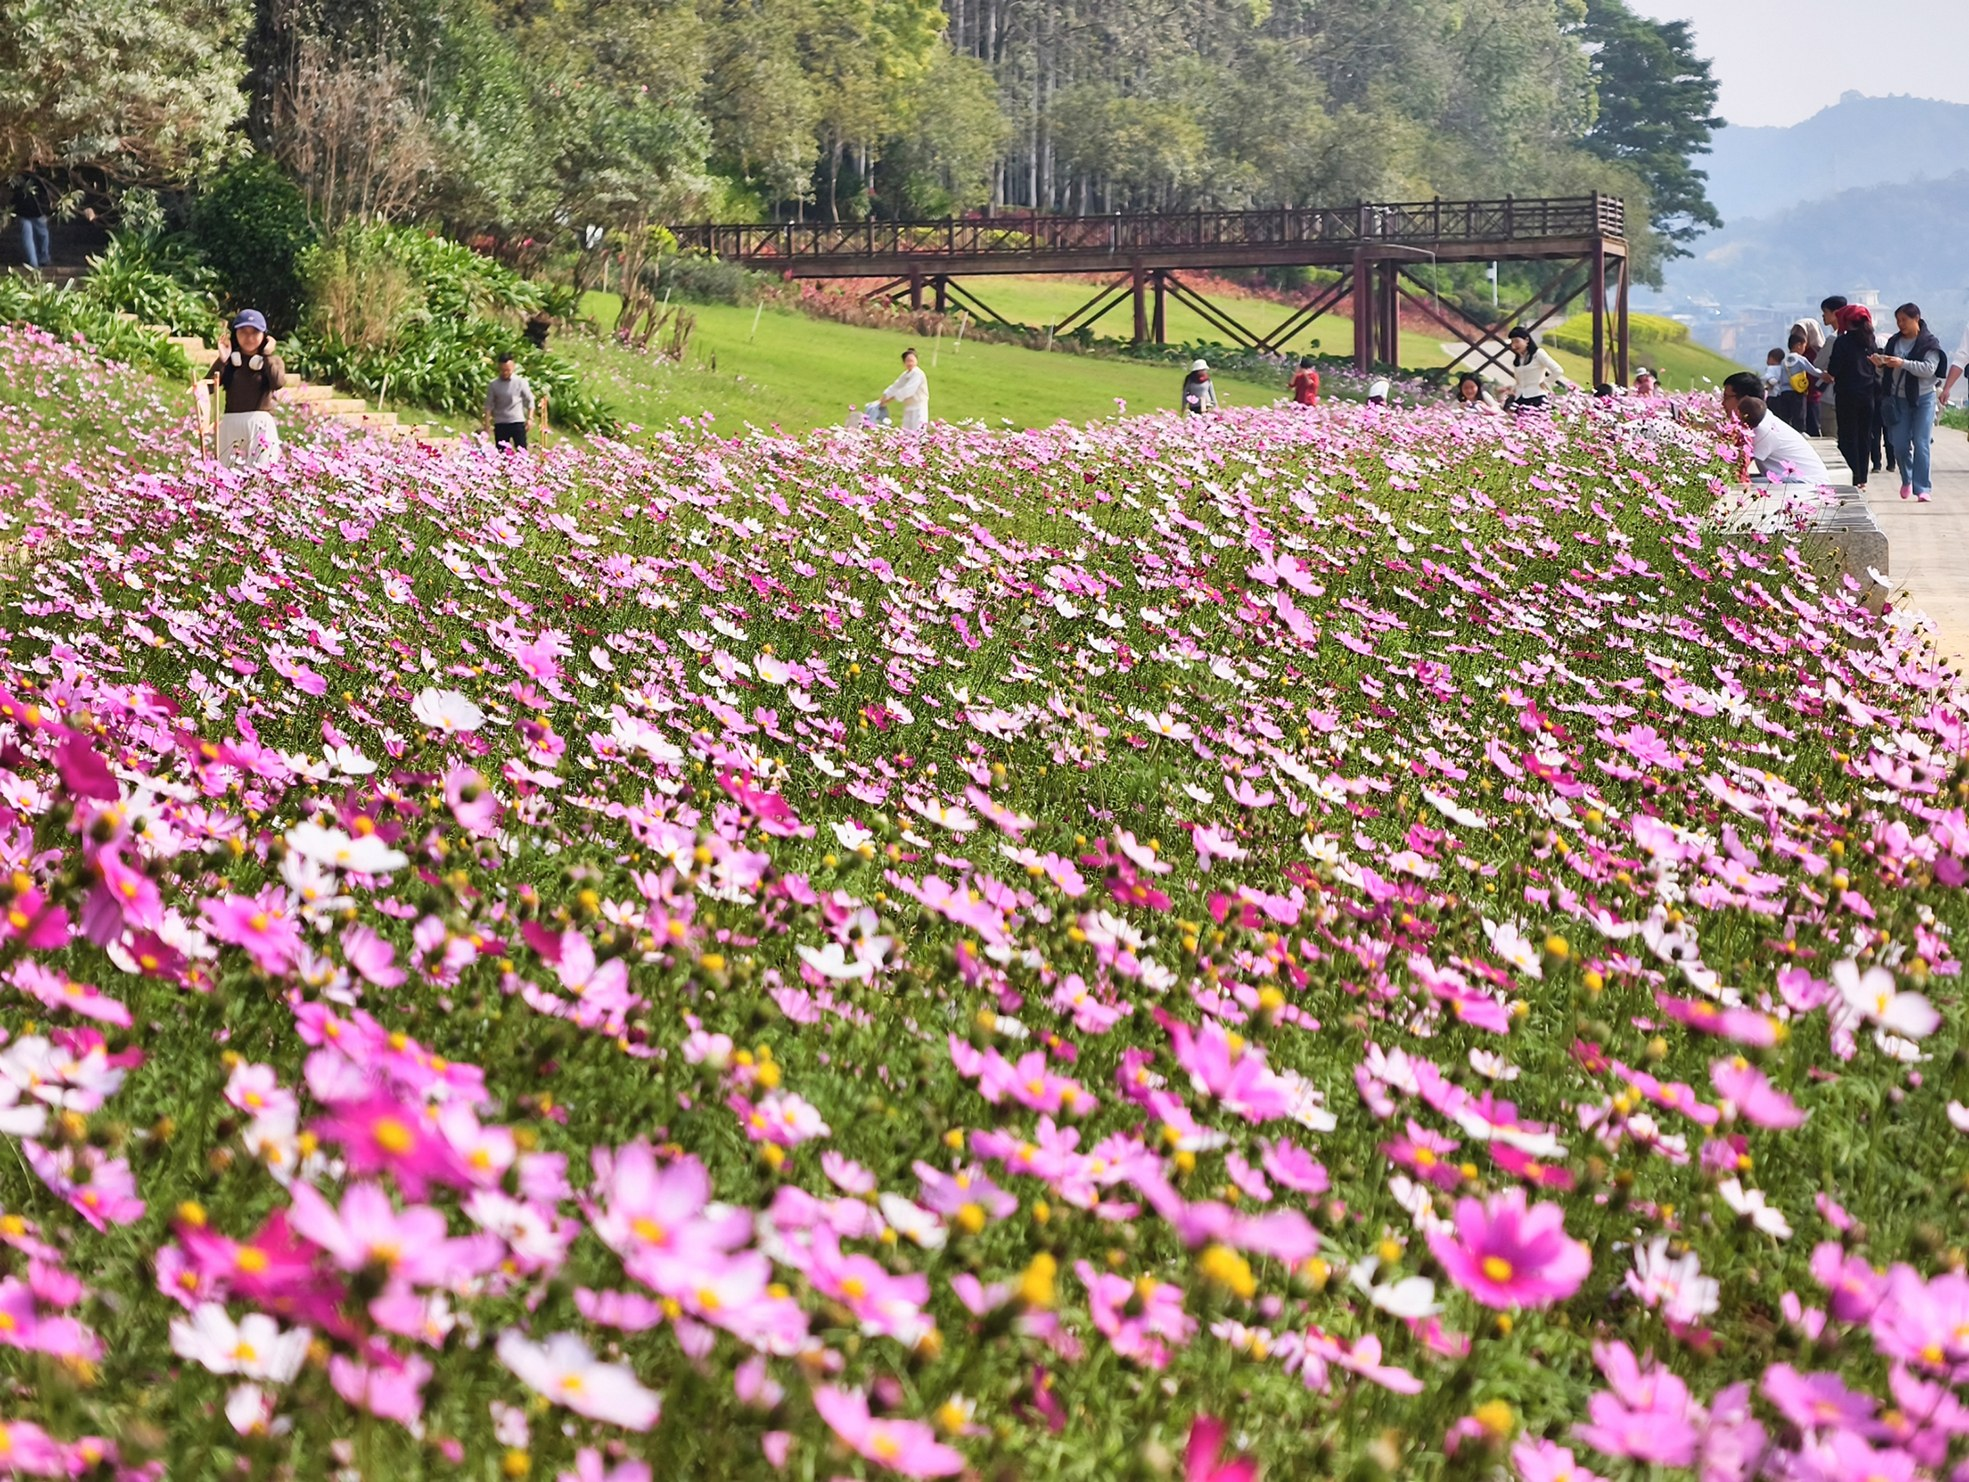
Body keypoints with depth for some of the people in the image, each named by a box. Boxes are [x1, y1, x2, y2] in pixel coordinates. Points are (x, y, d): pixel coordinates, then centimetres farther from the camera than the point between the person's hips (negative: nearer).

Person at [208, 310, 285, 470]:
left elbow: (277, 382, -14)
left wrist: (267, 356, -5)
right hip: (231, 423, 2)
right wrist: (221, 360, -8)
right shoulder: (229, 361, 10)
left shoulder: (272, 361, 8)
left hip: (261, 425, -2)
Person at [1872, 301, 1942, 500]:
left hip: (1923, 399, -4)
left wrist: (1903, 363, -25)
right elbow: (1886, 372, 16)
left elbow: (1929, 369, -17)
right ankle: (1907, 479, 27)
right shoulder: (1894, 342, 11)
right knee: (1899, 445, 2)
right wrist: (1880, 364, -7)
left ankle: (1921, 488, -5)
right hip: (1898, 399, 4)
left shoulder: (1929, 342, -3)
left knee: (1921, 444, -8)